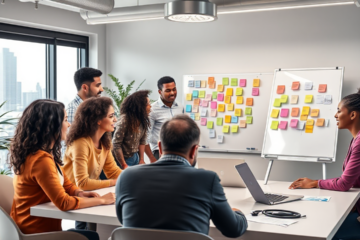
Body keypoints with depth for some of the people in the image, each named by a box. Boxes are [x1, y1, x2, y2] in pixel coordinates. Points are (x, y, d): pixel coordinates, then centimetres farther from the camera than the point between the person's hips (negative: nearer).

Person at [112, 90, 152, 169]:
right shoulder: (124, 120, -23)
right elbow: (116, 145, -19)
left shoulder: (143, 120, -3)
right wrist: (124, 166, -14)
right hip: (124, 159, -6)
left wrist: (141, 160, 4)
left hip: (135, 158, 6)